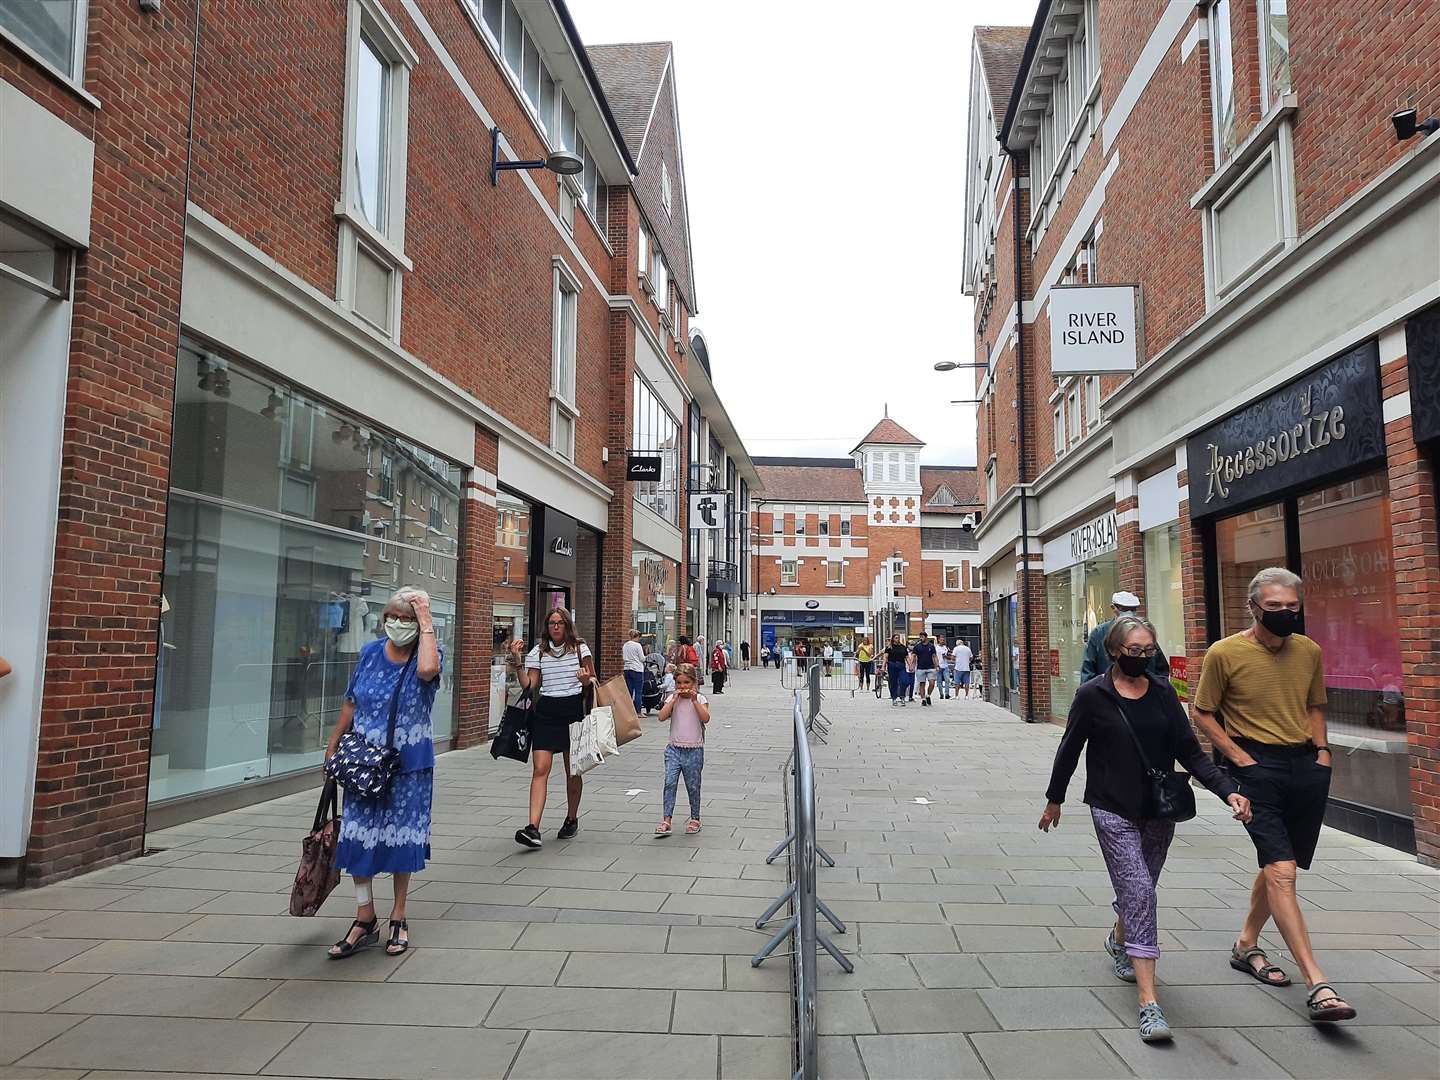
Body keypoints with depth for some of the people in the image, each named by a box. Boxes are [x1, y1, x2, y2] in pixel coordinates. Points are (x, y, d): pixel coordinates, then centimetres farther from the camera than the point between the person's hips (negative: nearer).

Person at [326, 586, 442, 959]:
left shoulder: (428, 653, -7)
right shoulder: (370, 653, 2)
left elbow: (427, 670, -34)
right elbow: (351, 704, 11)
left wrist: (427, 625, -25)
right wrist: (333, 746, 12)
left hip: (408, 765, -3)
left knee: (402, 838, 7)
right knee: (358, 837, 2)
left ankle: (398, 919, 24)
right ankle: (365, 920, 17)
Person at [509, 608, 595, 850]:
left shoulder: (580, 648, 4)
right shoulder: (538, 651, 6)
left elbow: (594, 680, 9)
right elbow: (529, 685, 1)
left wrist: (586, 681, -14)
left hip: (574, 709, 0)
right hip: (546, 712, 0)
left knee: (573, 771, 9)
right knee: (540, 769, -11)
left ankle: (572, 819, 29)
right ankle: (533, 828, -17)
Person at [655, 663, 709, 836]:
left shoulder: (700, 699, -1)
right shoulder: (672, 699, 5)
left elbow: (706, 718, -16)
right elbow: (662, 716, -10)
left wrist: (694, 700, -20)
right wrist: (674, 699, -13)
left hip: (694, 750, -1)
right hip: (674, 748, 1)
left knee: (693, 786, 7)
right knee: (670, 783, -11)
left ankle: (695, 819, 23)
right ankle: (667, 820, -9)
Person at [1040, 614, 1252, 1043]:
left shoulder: (1163, 692, 1)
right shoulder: (1093, 695, -9)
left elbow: (1189, 751, 1)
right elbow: (1069, 750, 0)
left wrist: (1228, 790, -12)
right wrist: (1054, 800, 9)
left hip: (1159, 809, 4)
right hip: (1113, 810, -4)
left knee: (1139, 889, 18)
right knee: (1139, 893, -13)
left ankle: (1118, 939, 50)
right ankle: (1149, 1002, -11)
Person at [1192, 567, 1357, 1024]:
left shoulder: (1309, 651, 7)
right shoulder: (1225, 653, -9)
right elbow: (1203, 714, -1)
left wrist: (1323, 751, 7)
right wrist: (1240, 758, -10)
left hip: (1307, 766, 6)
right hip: (1256, 767, -6)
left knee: (1278, 867, 15)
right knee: (1281, 871, -13)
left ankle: (1246, 946, 34)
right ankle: (1317, 985, -12)